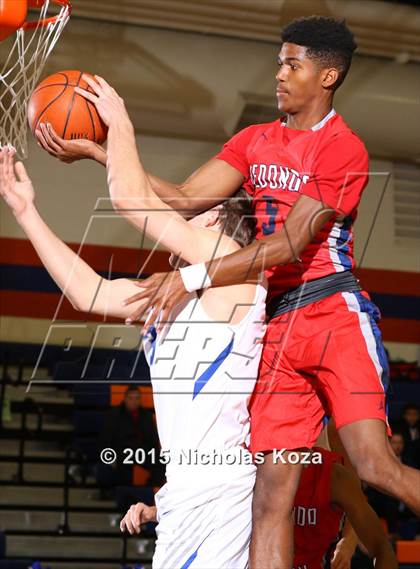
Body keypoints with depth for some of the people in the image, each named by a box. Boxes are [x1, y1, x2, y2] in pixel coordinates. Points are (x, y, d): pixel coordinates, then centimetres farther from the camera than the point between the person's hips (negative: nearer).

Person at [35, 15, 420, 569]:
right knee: (272, 483, -4)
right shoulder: (255, 141, 16)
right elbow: (185, 199, 10)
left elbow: (292, 244, -16)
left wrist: (195, 277, -22)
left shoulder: (344, 149, -7)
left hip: (334, 313, -5)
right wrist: (95, 150, 4)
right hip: (277, 324, 5)